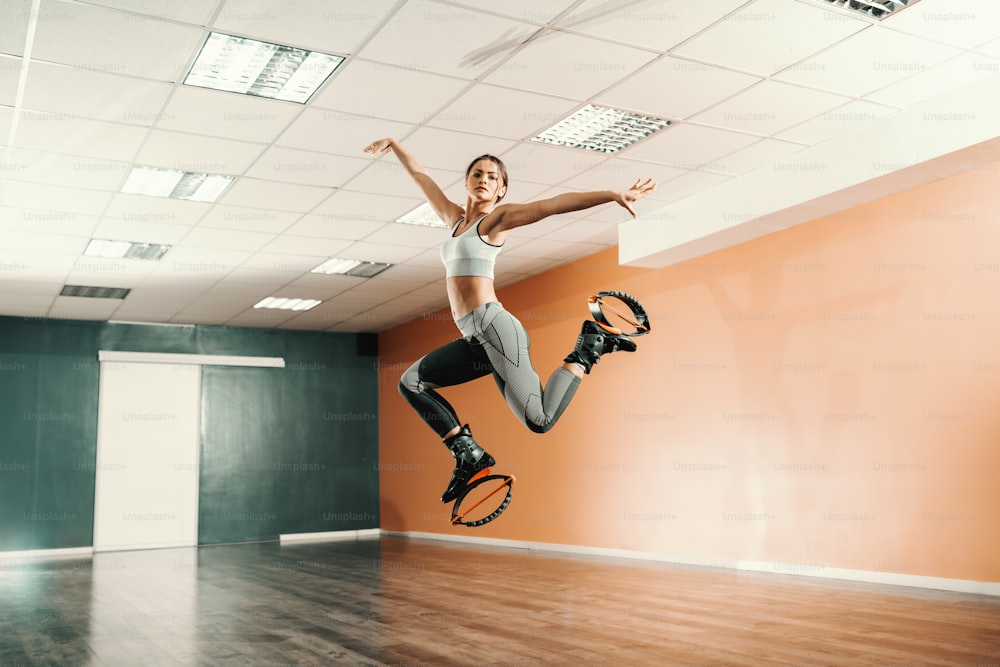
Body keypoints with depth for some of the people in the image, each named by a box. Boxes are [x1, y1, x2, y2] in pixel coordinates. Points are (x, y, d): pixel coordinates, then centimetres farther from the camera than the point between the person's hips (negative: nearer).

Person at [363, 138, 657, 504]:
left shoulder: (498, 217, 1)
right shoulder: (454, 218, 20)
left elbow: (554, 204, -13)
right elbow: (420, 175, 30)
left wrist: (613, 194, -21)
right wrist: (392, 144, 36)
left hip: (494, 326, -8)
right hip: (477, 339, 8)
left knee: (539, 420, -16)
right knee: (411, 383, 11)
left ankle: (589, 348, 4)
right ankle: (470, 456, 8)